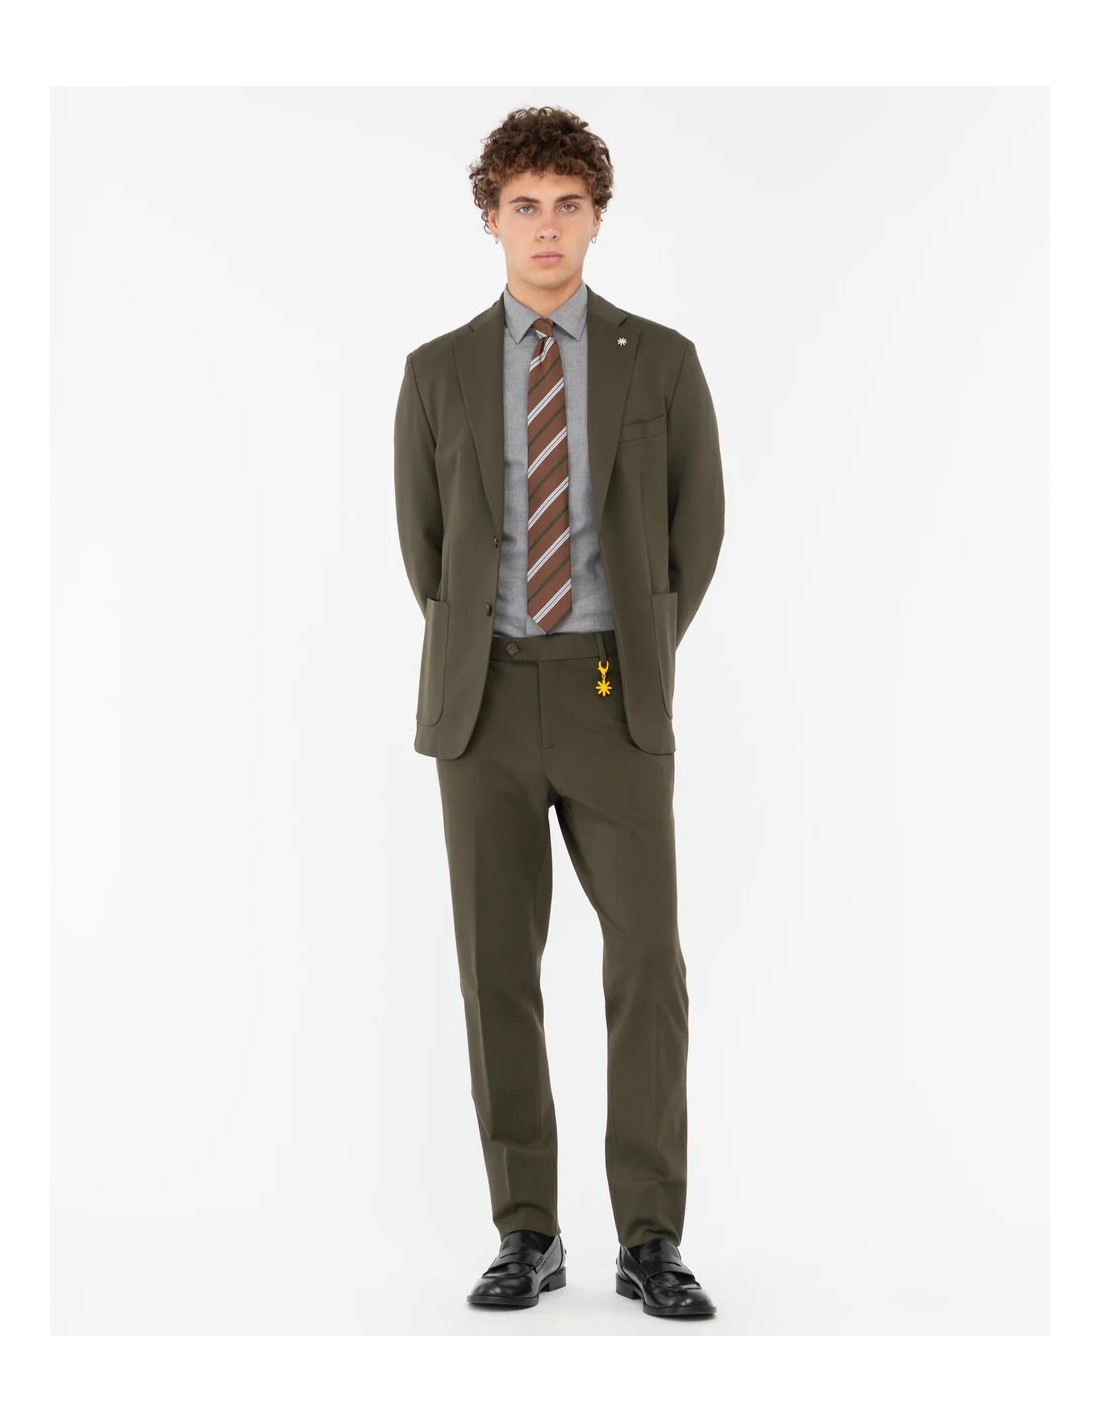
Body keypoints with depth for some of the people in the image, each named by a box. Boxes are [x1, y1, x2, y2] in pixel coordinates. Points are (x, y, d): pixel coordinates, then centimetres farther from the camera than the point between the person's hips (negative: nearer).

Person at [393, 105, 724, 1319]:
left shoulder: (663, 362, 4)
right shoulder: (438, 374, 7)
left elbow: (697, 529, 9)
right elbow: (422, 544, 14)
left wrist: (640, 666, 7)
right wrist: (478, 668, 10)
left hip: (613, 702, -1)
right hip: (484, 704, 1)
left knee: (648, 964, -8)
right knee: (499, 969, 1)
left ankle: (651, 1244, 3)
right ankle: (528, 1236, 12)